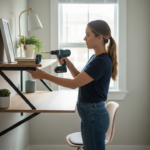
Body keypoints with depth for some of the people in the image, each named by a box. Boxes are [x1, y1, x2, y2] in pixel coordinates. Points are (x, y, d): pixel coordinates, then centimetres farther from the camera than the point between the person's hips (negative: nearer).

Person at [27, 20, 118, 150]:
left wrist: (45, 76, -21)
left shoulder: (101, 61, -22)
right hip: (91, 114, 10)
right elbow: (80, 78, 18)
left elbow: (74, 84, -24)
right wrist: (68, 63, 2)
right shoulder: (95, 57, 9)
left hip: (94, 116, -10)